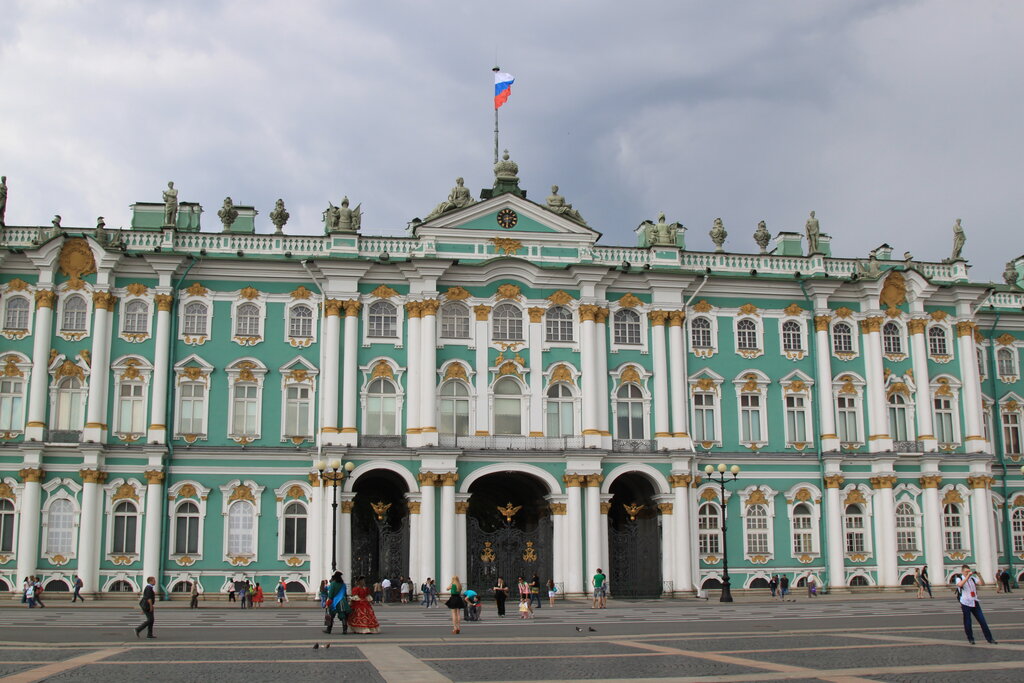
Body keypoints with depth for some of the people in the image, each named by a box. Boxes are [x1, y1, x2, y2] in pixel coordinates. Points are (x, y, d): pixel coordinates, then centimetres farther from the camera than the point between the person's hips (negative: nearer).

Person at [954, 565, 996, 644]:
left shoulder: (972, 578, 11)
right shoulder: (958, 578, -2)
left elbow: (982, 583, 3)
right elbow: (960, 584, -25)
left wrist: (979, 575, -11)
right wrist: (967, 576, -27)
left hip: (975, 603, 4)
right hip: (966, 603, -4)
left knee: (982, 621, 3)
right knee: (967, 623, 2)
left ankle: (989, 638, 10)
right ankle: (970, 639, 18)